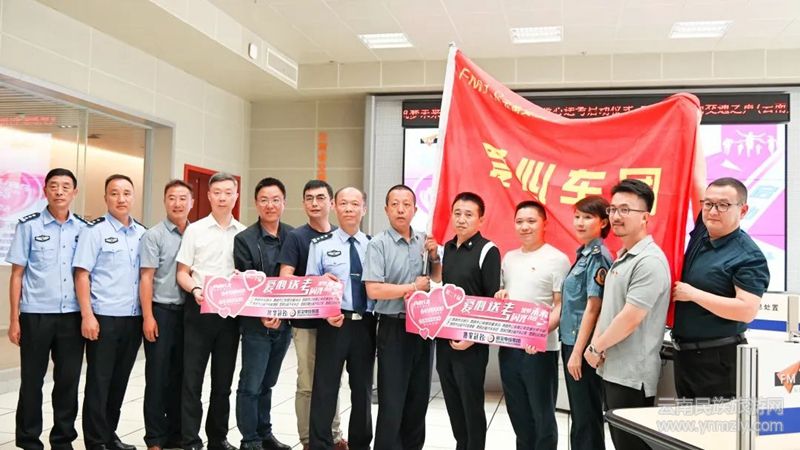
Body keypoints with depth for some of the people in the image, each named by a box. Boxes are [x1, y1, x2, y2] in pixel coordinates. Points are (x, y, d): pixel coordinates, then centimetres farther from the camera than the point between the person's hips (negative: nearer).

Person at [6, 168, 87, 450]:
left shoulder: (84, 228, 5)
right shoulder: (29, 226, 0)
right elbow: (17, 274, 1)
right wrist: (14, 319, -2)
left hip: (73, 315, 2)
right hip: (36, 315, -2)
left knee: (69, 379, 7)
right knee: (32, 381, 7)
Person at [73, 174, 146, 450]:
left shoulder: (143, 233, 9)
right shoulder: (95, 231, -5)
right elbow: (81, 275, -8)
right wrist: (87, 315, -14)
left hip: (134, 318, 5)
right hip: (104, 317, -5)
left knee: (120, 381, 13)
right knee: (99, 382, 3)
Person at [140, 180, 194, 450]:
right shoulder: (153, 235, -4)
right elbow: (146, 278, -7)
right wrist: (148, 317, -12)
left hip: (188, 311, 4)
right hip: (161, 311, -4)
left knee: (180, 375, 11)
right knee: (158, 376, 3)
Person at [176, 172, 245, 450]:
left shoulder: (244, 233, 7)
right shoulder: (195, 230, 1)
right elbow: (182, 273, 1)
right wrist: (195, 290, -18)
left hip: (230, 312, 2)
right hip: (199, 310, -2)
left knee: (223, 380, 11)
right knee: (192, 378, 0)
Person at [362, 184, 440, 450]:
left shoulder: (425, 242, 7)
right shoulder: (378, 244, -10)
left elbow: (438, 280, 16)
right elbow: (373, 290, -19)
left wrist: (434, 256, -2)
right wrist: (414, 287, -11)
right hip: (394, 328, -5)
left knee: (419, 397, 16)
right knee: (392, 400, 1)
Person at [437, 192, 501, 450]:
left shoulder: (487, 251, -10)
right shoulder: (447, 248, 10)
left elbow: (494, 301, -12)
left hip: (471, 342, -6)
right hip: (444, 337, 6)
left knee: (471, 405, 4)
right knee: (452, 404, 15)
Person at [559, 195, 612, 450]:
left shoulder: (598, 256, -14)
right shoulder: (584, 253, 11)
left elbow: (593, 307, -18)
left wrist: (578, 352, -18)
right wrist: (571, 347, 14)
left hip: (584, 345, -8)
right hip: (571, 340, 8)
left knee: (587, 415, 3)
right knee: (578, 413, 17)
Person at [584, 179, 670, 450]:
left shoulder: (649, 261, -18)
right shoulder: (621, 257, 13)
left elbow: (629, 321, -23)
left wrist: (596, 349, -9)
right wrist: (595, 347, 0)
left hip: (632, 376, -9)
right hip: (611, 371, 9)